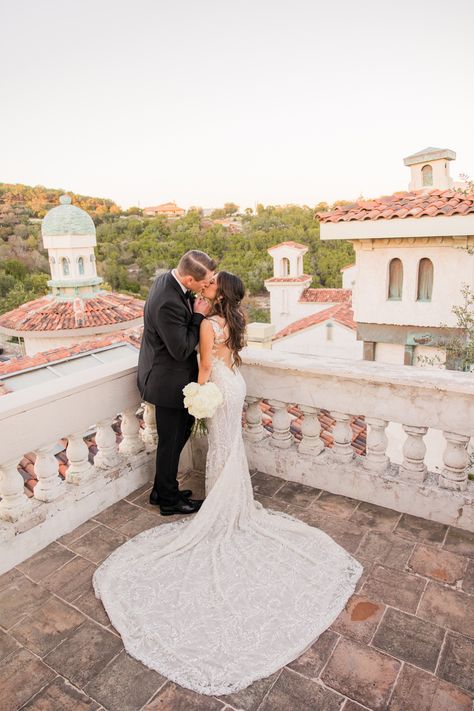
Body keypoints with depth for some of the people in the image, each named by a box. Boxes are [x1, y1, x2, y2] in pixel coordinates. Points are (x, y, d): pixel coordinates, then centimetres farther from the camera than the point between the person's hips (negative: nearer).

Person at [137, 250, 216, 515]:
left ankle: (163, 490, 40)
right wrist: (199, 316, -19)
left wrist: (196, 310, -5)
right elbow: (181, 350, -26)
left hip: (168, 378, 10)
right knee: (171, 441, 9)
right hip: (169, 382, -10)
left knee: (180, 433, 23)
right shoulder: (168, 302, -31)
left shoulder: (168, 280, 0)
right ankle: (169, 500, 31)